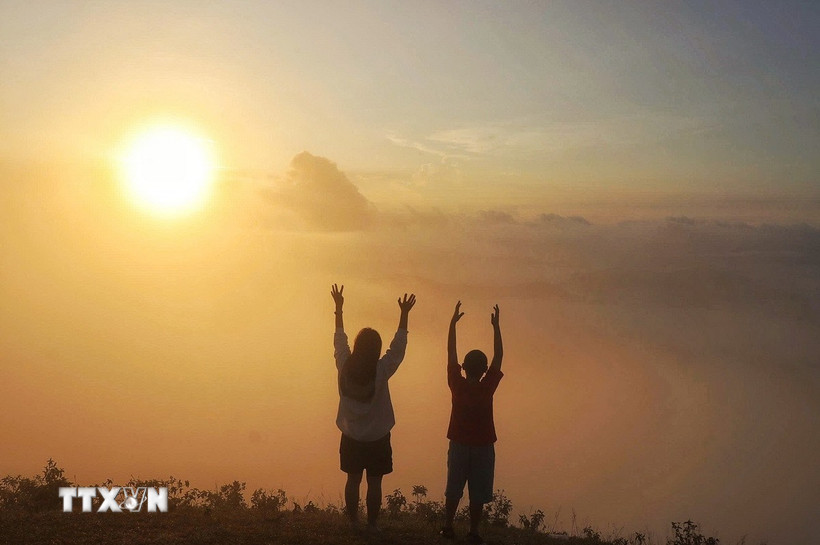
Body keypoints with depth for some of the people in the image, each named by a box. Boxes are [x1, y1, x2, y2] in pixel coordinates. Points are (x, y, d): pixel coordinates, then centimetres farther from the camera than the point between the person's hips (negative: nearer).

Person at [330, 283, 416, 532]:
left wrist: (338, 308, 10)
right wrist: (404, 315, -6)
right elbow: (398, 347, -10)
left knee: (353, 480, 13)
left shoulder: (345, 367, -14)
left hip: (351, 438, 3)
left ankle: (353, 522, 21)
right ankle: (372, 525, 15)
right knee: (374, 483, 8)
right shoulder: (381, 371, -21)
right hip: (377, 439, -2)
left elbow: (339, 340, 1)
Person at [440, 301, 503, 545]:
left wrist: (453, 323, -3)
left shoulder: (457, 385, -11)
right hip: (483, 446, -1)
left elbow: (451, 353, -5)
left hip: (459, 444, 2)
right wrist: (496, 326, -4)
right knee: (478, 493, 6)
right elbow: (499, 356, -7)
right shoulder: (488, 387, -14)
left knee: (453, 490, 13)